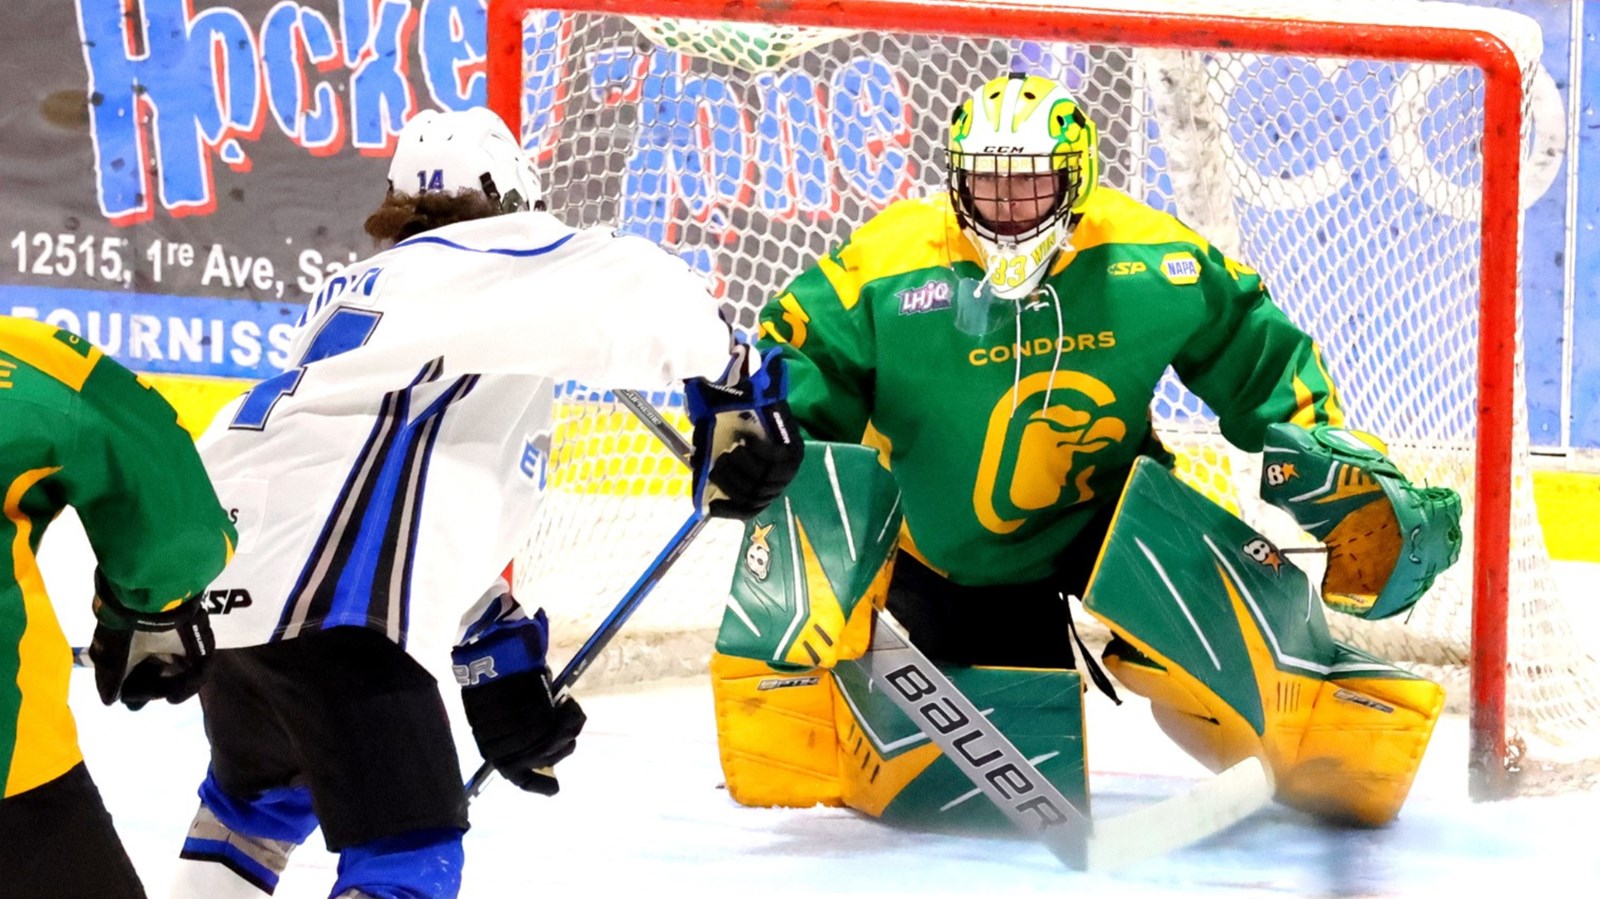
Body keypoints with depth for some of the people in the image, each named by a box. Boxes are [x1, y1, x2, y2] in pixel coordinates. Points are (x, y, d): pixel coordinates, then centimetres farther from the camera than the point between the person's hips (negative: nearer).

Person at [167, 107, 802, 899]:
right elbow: (637, 294, -14)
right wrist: (733, 390, -3)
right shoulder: (497, 260, 6)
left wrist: (497, 655, 31)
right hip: (325, 601, -9)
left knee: (259, 794, 33)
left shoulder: (364, 286, 32)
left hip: (224, 580, 9)